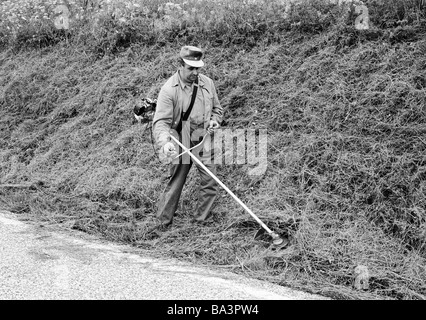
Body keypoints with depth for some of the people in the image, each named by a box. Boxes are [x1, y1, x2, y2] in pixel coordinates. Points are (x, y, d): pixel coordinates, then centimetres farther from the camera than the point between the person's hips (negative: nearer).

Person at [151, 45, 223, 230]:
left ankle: (201, 221, 17)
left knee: (210, 183, 3)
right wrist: (164, 143, -36)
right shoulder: (169, 89, -14)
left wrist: (214, 120, -3)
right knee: (175, 184, 1)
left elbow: (217, 108, 19)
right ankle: (163, 222, 16)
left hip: (204, 142, 5)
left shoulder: (207, 83, 2)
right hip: (180, 145, -4)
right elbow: (161, 121, -20)